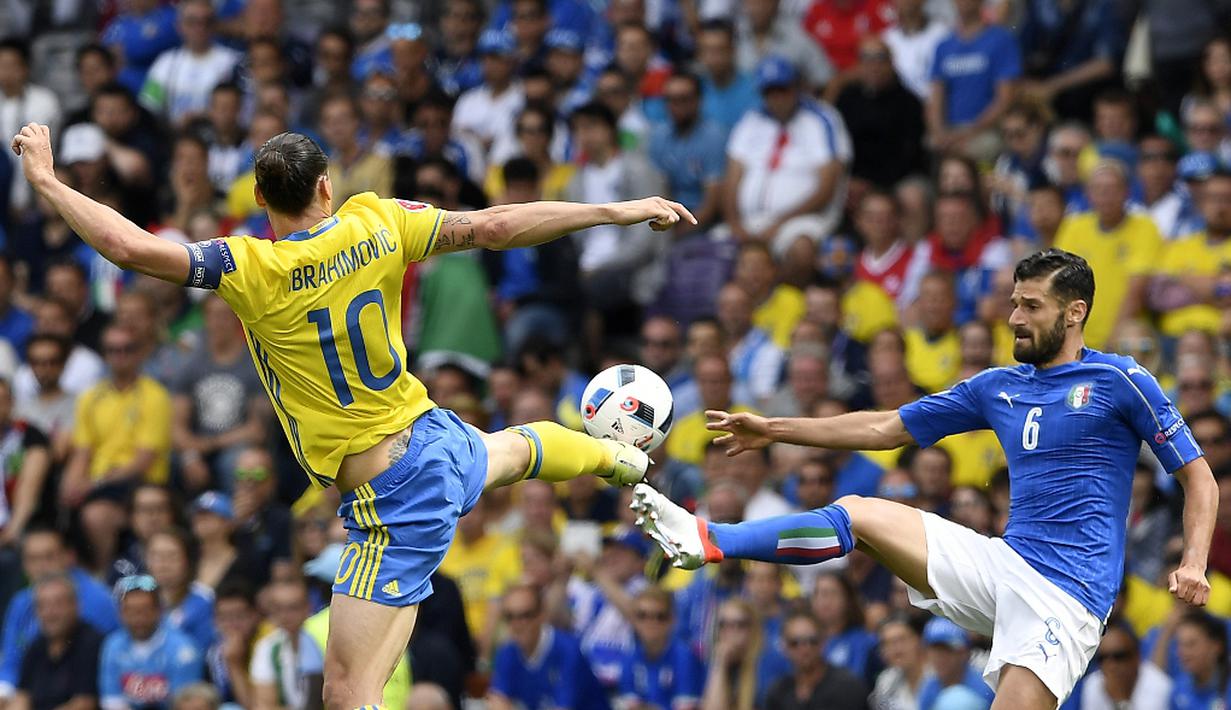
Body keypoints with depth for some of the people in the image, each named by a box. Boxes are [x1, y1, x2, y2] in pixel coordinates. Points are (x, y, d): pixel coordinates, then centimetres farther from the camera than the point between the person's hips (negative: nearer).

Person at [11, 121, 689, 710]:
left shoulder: (254, 270, -23)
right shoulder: (374, 223, -8)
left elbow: (131, 247, -30)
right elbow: (492, 227, -7)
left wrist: (45, 178, -18)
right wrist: (619, 212, 1)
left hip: (393, 497, -8)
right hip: (440, 437, 8)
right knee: (514, 447, 44)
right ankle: (622, 458, 76)